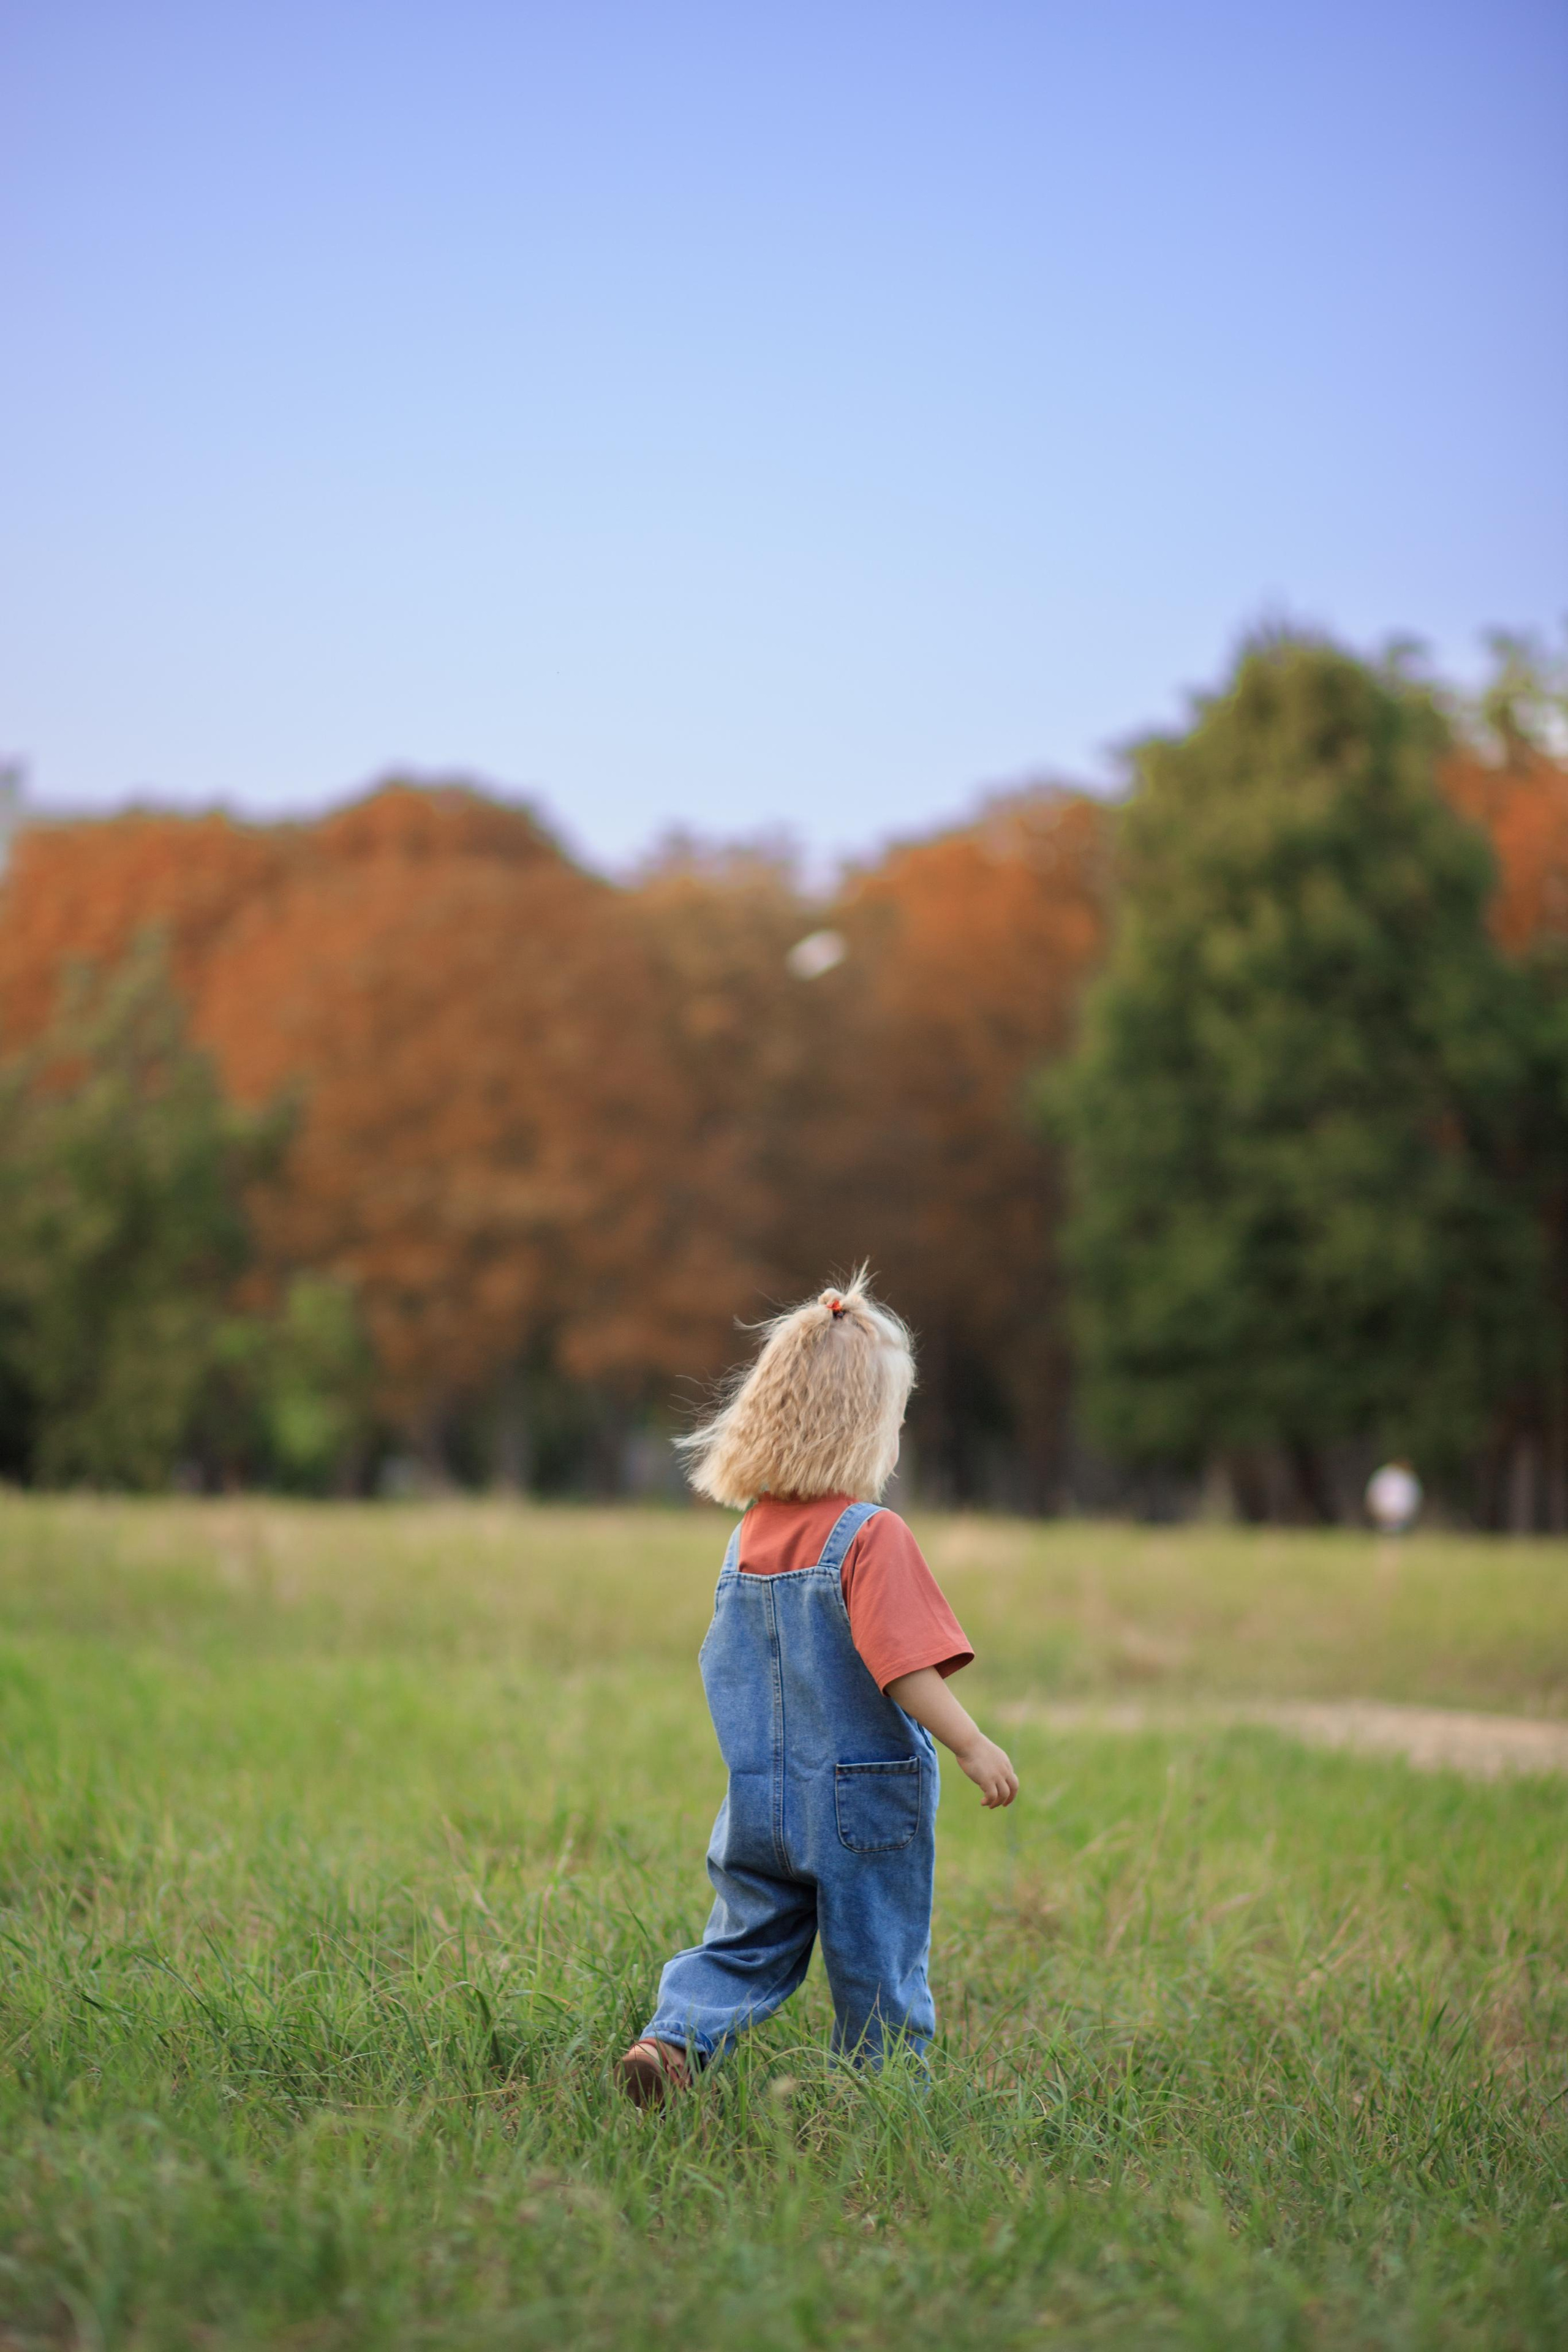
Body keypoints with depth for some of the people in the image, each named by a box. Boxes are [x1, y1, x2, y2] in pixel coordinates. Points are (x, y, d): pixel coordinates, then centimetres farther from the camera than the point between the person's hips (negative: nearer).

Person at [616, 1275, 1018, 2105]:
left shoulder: (748, 1537, 6)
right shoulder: (872, 1537, -16)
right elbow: (902, 1663, -23)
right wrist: (971, 1745, -20)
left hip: (759, 1803, 5)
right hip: (864, 1804, -5)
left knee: (746, 1946, 13)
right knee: (878, 1972, 7)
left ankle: (674, 2038, -8)